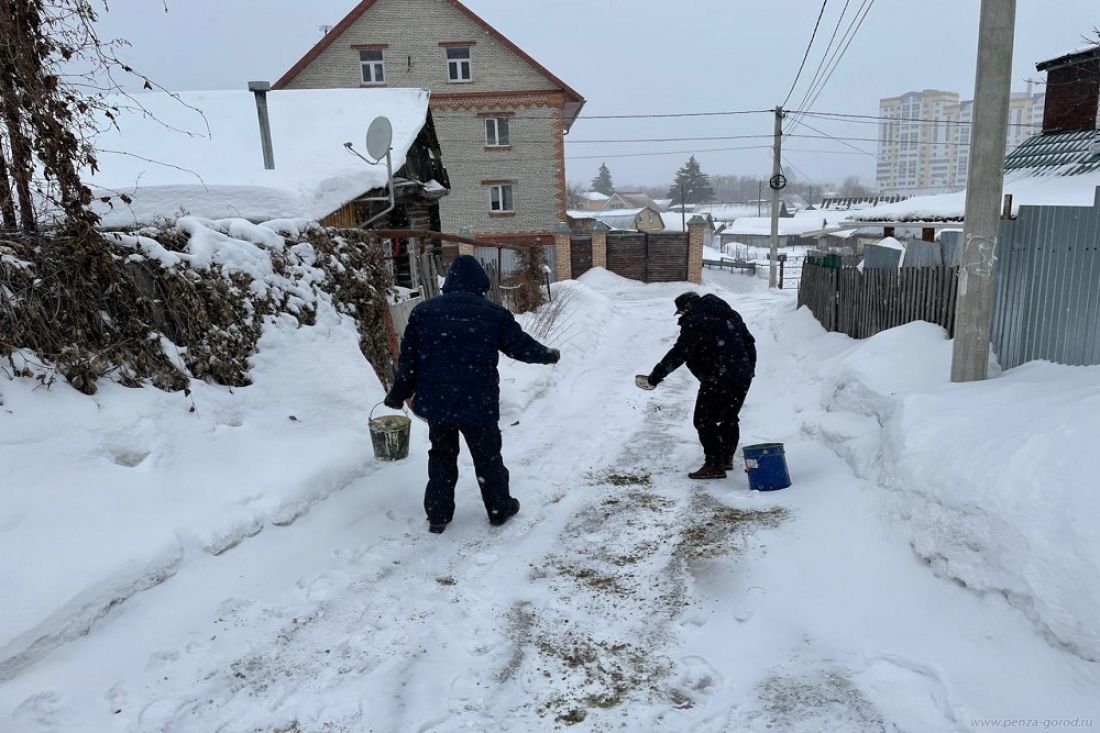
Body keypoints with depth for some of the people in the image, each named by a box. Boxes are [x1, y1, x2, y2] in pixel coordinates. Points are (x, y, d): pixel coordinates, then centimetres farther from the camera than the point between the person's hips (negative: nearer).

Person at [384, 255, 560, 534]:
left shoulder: (423, 311, 2)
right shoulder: (494, 314, -4)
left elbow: (408, 359, 4)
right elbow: (522, 346, 4)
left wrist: (398, 395, 15)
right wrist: (549, 355, 23)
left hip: (435, 402, 3)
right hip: (478, 403, -2)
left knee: (441, 455, 18)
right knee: (488, 456, 15)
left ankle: (437, 515, 23)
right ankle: (500, 508, 28)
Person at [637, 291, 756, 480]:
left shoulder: (694, 321, -9)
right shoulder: (729, 314, 17)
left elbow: (679, 353, -16)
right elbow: (749, 341, 22)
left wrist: (655, 377, -12)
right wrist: (750, 368, 29)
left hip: (717, 379, -9)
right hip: (743, 377, 9)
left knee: (704, 420, -1)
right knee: (729, 418, 22)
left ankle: (714, 465, -2)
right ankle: (726, 458, 32)